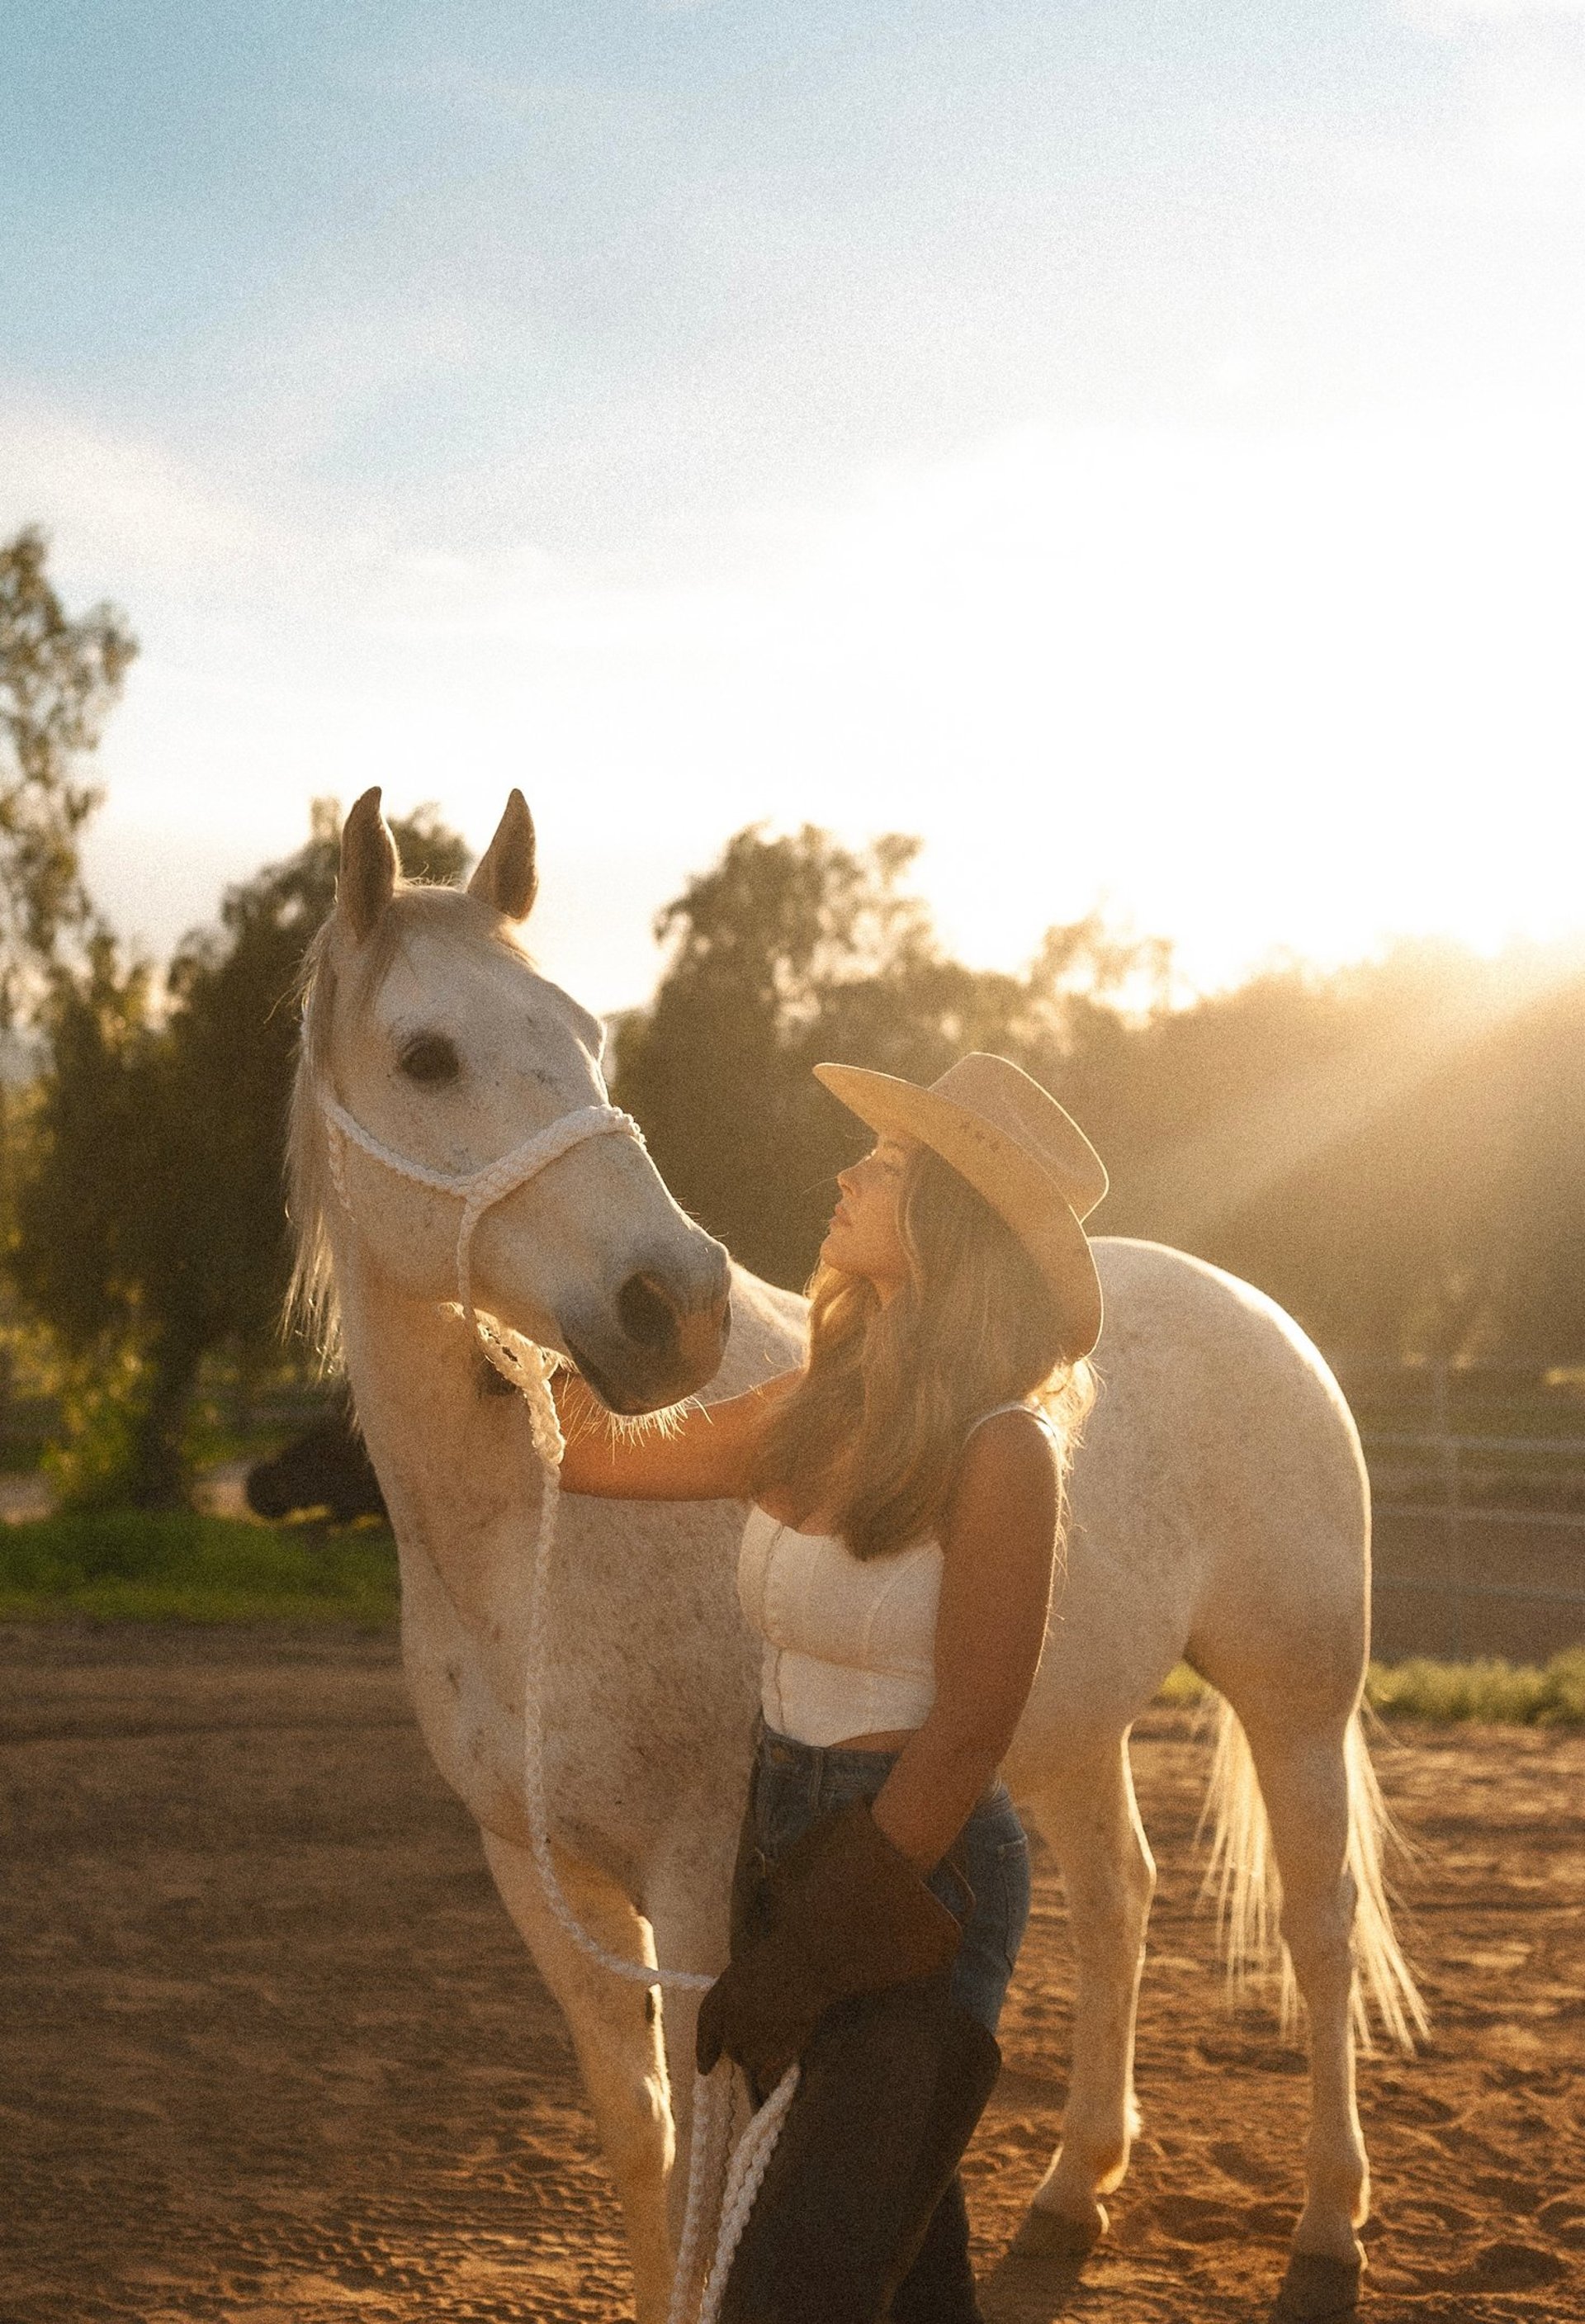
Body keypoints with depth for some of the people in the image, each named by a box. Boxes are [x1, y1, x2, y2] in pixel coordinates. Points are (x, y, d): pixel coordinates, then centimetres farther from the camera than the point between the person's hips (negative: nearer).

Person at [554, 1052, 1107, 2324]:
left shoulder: (999, 1452, -19)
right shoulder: (827, 1407, 3)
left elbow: (964, 1737, -17)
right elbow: (609, 1455, 13)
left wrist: (803, 1955, -14)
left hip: (916, 1877, -7)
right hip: (785, 1840, 7)